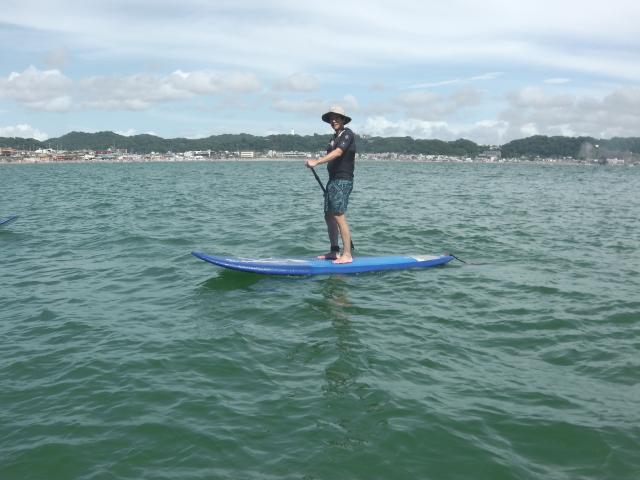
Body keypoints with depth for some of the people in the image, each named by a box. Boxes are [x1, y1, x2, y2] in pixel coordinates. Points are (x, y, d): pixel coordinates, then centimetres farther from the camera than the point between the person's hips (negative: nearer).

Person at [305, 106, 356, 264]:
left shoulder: (348, 134, -8)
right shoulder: (335, 137, 19)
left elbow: (338, 152, -24)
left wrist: (316, 162, -32)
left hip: (343, 181, -9)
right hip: (333, 180, 9)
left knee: (339, 216, -14)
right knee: (329, 216, 9)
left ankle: (347, 255, -12)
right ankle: (334, 251, 17)